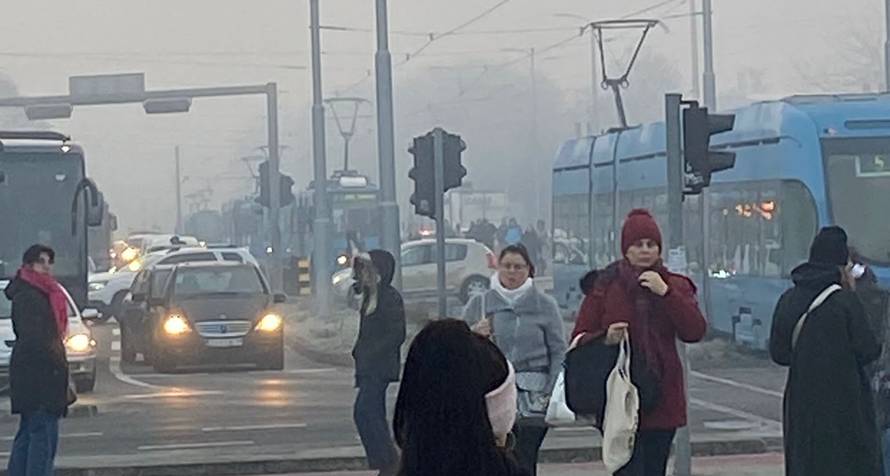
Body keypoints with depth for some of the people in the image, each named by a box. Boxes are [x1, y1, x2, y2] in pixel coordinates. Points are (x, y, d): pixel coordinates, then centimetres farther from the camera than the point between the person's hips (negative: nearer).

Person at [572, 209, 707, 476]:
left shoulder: (675, 286, 8)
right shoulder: (605, 286, 3)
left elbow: (695, 332, -7)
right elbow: (579, 339, 3)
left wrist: (666, 293, -16)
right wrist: (606, 338, -18)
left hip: (662, 400, 3)